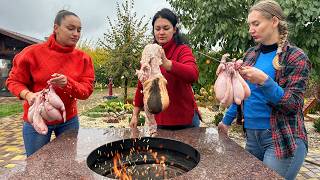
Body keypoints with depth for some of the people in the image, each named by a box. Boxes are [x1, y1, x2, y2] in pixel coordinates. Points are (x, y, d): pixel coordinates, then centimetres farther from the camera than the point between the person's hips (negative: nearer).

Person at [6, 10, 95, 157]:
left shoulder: (83, 58, -6)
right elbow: (14, 81, -3)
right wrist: (28, 94, -23)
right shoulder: (33, 52, -12)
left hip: (68, 120, 2)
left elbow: (87, 90, -9)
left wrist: (68, 84, -29)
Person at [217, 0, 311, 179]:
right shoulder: (251, 54, 6)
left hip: (283, 140, -5)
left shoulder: (296, 57, -9)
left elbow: (293, 104, -14)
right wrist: (227, 120, 13)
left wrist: (264, 81, -27)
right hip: (251, 134, 6)